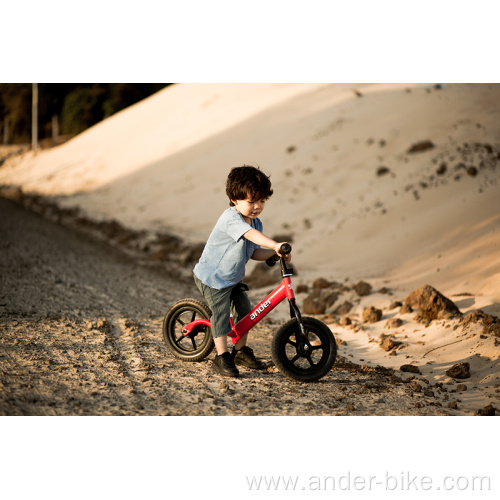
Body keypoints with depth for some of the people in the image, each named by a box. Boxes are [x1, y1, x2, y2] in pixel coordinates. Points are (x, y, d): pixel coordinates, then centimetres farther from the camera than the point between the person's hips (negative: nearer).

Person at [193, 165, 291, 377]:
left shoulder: (256, 222, 1)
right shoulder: (231, 218, -27)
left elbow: (253, 252, 4)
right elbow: (251, 234, -45)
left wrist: (274, 253, -13)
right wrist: (275, 244, -58)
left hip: (233, 278, 9)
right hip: (212, 277, -9)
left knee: (245, 311, 9)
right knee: (221, 314, -12)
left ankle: (241, 351, 26)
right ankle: (222, 358, -2)